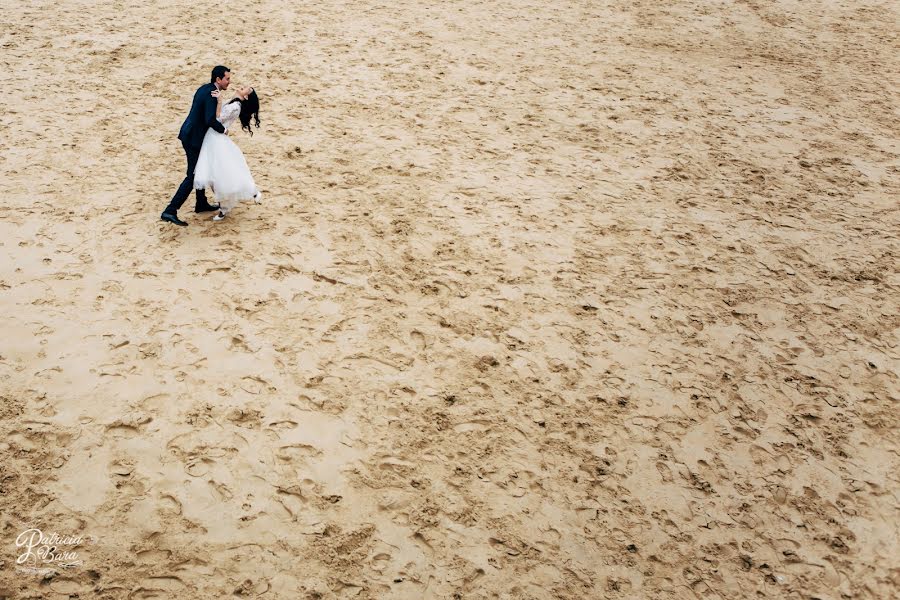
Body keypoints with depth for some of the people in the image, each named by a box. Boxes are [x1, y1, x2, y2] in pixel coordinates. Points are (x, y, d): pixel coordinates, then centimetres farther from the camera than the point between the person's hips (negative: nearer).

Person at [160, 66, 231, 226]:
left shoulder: (204, 89, 9)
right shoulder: (211, 94, -21)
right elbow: (210, 120, -31)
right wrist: (223, 130, -15)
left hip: (189, 134, 10)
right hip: (193, 139, -10)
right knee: (192, 176, -7)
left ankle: (201, 204, 37)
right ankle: (170, 211, -10)